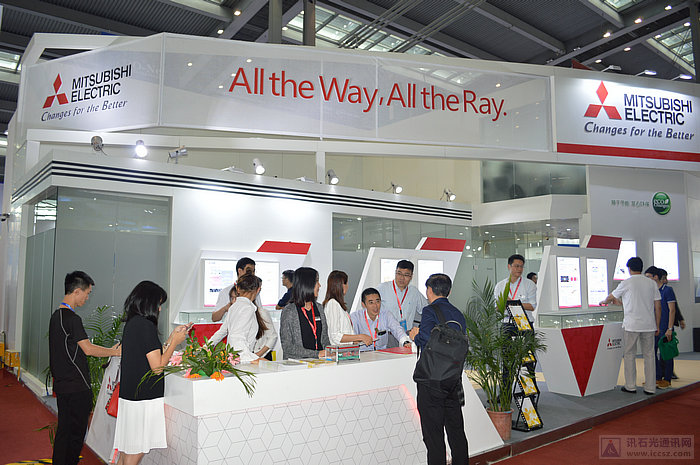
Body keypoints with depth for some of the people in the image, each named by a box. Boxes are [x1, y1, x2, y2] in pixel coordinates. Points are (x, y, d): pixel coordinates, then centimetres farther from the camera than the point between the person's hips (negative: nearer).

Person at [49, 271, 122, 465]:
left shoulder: (56, 316, 12)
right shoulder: (72, 318, -18)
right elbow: (88, 349, -19)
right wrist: (115, 352, -7)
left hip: (61, 385, 9)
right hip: (77, 387, -9)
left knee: (63, 431, 17)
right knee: (76, 434, 1)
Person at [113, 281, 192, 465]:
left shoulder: (131, 324, 10)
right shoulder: (145, 325, -18)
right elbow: (158, 366, -17)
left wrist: (171, 338, 16)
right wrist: (174, 342, -6)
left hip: (129, 394, 9)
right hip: (143, 399, -9)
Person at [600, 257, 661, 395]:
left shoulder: (627, 283, -5)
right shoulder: (651, 283, 6)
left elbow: (611, 297, 9)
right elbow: (658, 307, 7)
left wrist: (603, 302, 31)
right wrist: (657, 326, 13)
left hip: (631, 325, -4)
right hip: (649, 325, 4)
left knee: (629, 355, 5)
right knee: (649, 355, 9)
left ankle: (630, 386, 9)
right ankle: (650, 387, 11)